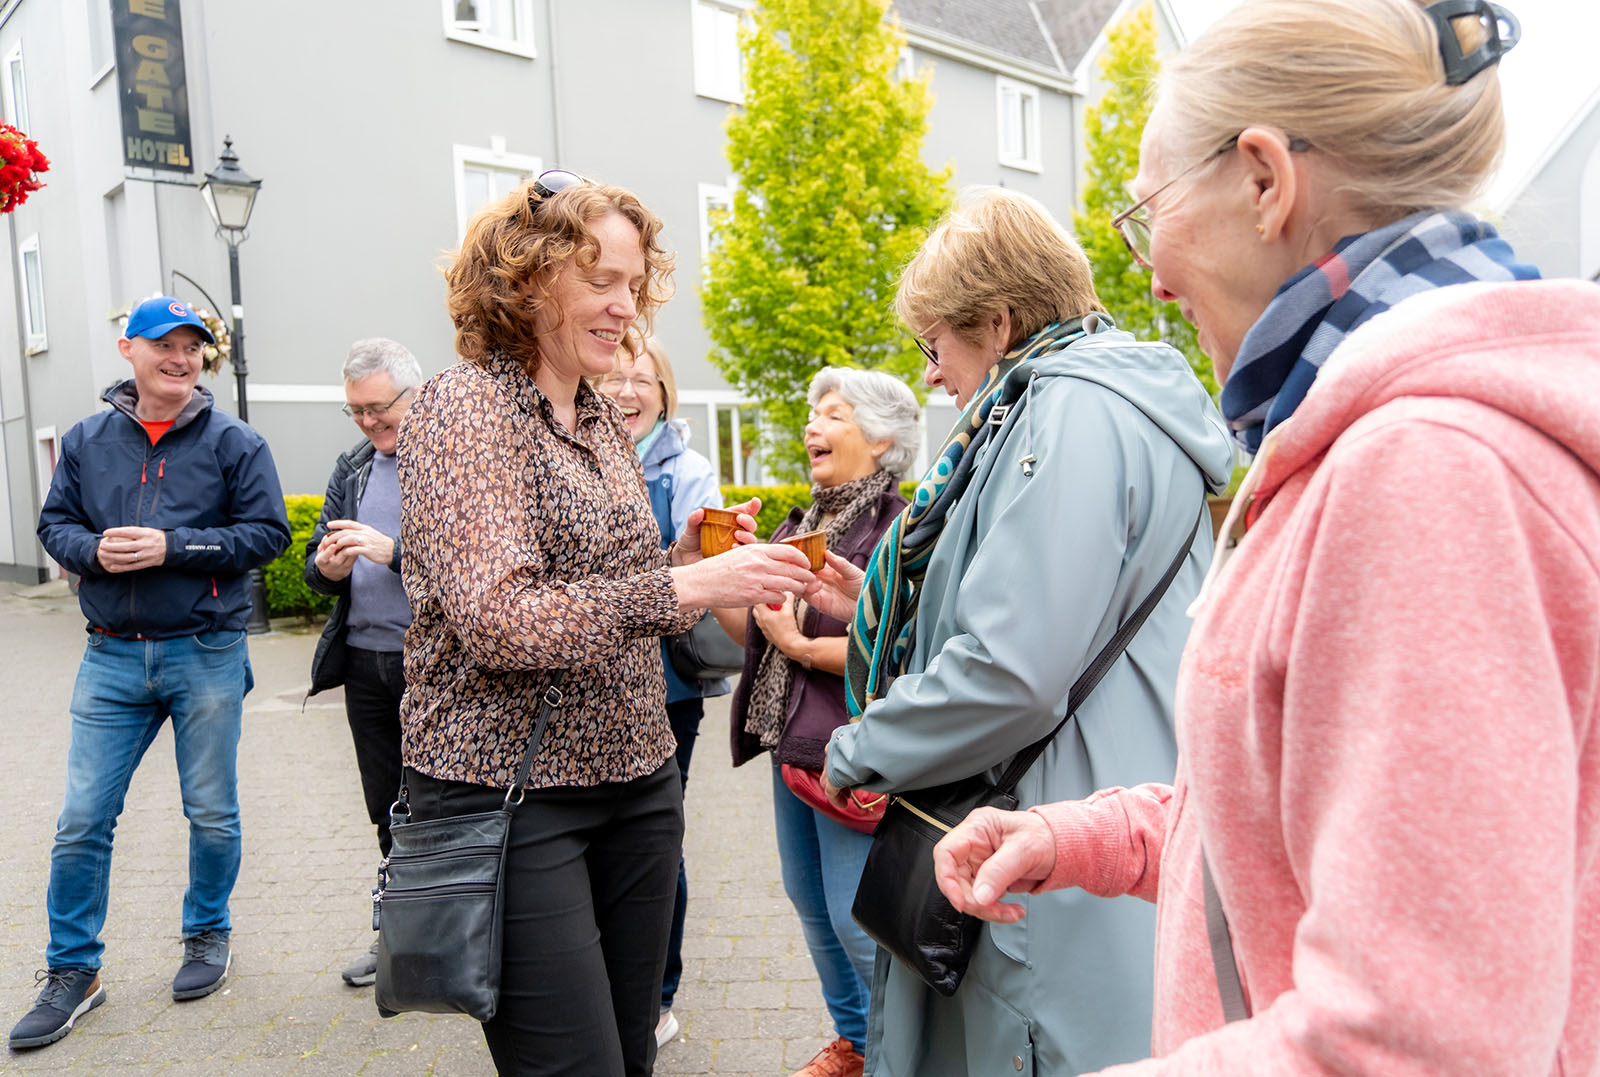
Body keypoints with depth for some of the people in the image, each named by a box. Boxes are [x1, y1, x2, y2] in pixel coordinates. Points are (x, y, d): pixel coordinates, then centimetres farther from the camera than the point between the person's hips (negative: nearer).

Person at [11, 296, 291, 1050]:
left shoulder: (233, 443, -3)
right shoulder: (86, 441, 7)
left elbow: (267, 533, -8)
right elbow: (54, 525, 10)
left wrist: (172, 547, -18)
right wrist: (95, 550, -11)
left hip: (206, 655, -2)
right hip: (112, 656, 2)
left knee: (212, 813, 11)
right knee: (81, 821, 4)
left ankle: (208, 934, 33)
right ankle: (72, 972, 21)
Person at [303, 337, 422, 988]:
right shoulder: (351, 470, 15)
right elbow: (315, 563, 17)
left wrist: (394, 551, -24)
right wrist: (327, 567, -6)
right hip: (365, 662, 7)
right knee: (388, 811, 17)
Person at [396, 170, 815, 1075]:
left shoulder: (608, 423, 12)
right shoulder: (463, 407, -10)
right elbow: (497, 619, -22)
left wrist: (687, 556, -1)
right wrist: (687, 586, -27)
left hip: (634, 776, 7)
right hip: (506, 789, -7)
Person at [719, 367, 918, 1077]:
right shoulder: (800, 526, 13)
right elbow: (757, 636, 13)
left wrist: (801, 645, -16)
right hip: (791, 743, 9)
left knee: (856, 918, -2)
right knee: (809, 901, 18)